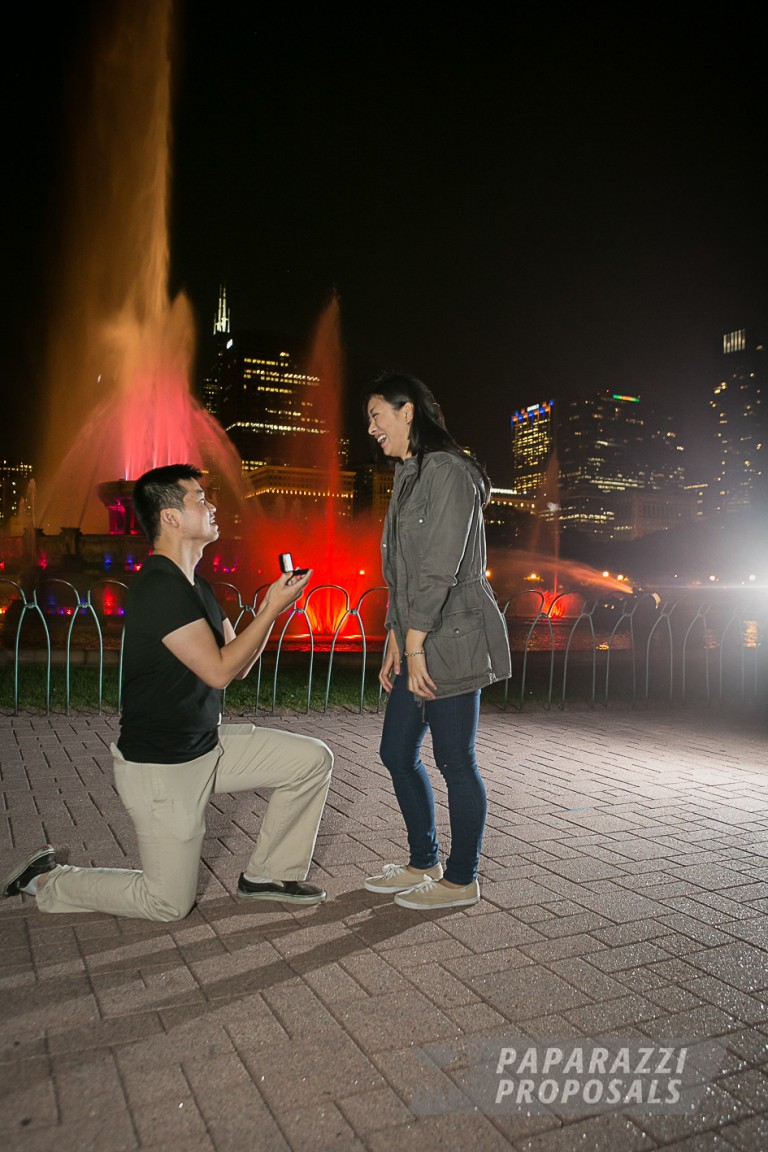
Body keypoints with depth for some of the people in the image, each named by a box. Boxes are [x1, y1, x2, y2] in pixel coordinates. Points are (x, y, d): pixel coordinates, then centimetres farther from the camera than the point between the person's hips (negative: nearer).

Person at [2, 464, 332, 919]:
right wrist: (272, 610, -19)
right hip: (161, 766, -9)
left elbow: (238, 664, 7)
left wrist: (272, 605, -5)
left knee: (313, 760, 1)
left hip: (207, 745, 9)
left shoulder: (195, 587, 7)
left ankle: (269, 875, 15)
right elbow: (219, 671, -25)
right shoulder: (161, 588, -24)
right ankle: (47, 881, 20)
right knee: (170, 903, 4)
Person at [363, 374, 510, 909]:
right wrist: (396, 643, 11)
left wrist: (415, 645, -17)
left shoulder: (447, 471, -12)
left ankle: (461, 880, 18)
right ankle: (424, 863, 30)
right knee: (398, 752, 14)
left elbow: (440, 569, -18)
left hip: (452, 639, -10)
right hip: (418, 641, 10)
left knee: (455, 760, 1)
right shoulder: (409, 478, 18)